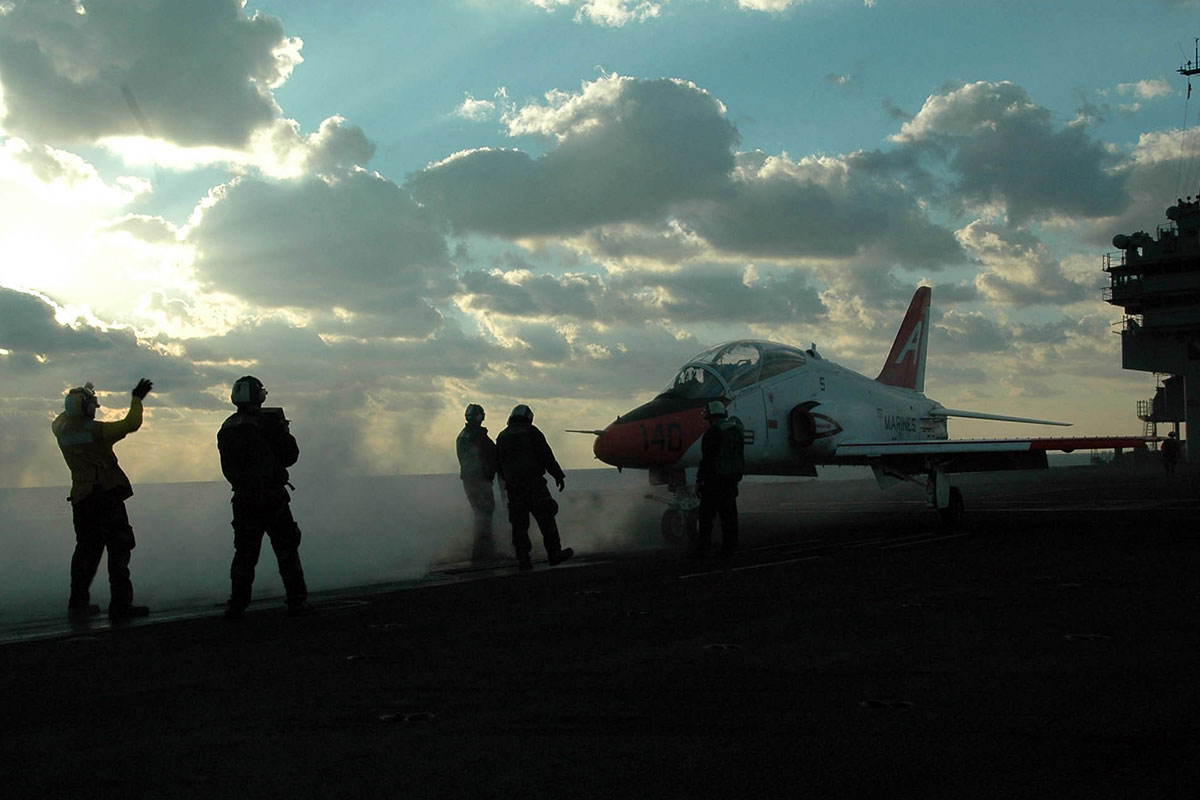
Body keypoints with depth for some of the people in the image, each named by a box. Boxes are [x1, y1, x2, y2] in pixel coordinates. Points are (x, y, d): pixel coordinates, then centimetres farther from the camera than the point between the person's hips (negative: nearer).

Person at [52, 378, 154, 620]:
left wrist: (75, 401, 36)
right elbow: (131, 424, -14)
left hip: (81, 498, 7)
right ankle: (120, 605, -6)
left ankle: (77, 604, 17)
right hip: (107, 496, -7)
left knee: (86, 549, 16)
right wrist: (137, 398, 0)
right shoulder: (96, 430, -15)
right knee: (119, 549, -3)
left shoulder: (61, 430, 5)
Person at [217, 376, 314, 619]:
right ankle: (297, 602, 3)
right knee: (287, 552, 3)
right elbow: (290, 455, -6)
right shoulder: (268, 423, -12)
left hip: (243, 501, 5)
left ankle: (236, 605, 11)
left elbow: (228, 467, 12)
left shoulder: (226, 429, 5)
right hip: (273, 499, -5)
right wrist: (284, 432, 11)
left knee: (244, 553, 12)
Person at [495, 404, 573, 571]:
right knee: (546, 518, 1)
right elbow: (546, 455, -5)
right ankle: (554, 553, 2)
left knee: (519, 522, 6)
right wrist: (558, 475, -2)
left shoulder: (502, 436, 15)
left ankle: (522, 558, 1)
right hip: (533, 482, -5)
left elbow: (499, 464, 18)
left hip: (513, 486, 5)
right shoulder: (531, 432, 0)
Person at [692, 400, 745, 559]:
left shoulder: (713, 432, -14)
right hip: (733, 476, 8)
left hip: (715, 478, -7)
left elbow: (707, 459, -16)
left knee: (706, 514, -2)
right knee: (728, 513, 10)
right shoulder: (735, 425, 10)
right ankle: (729, 547, 11)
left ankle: (702, 548, -3)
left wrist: (699, 481, -11)